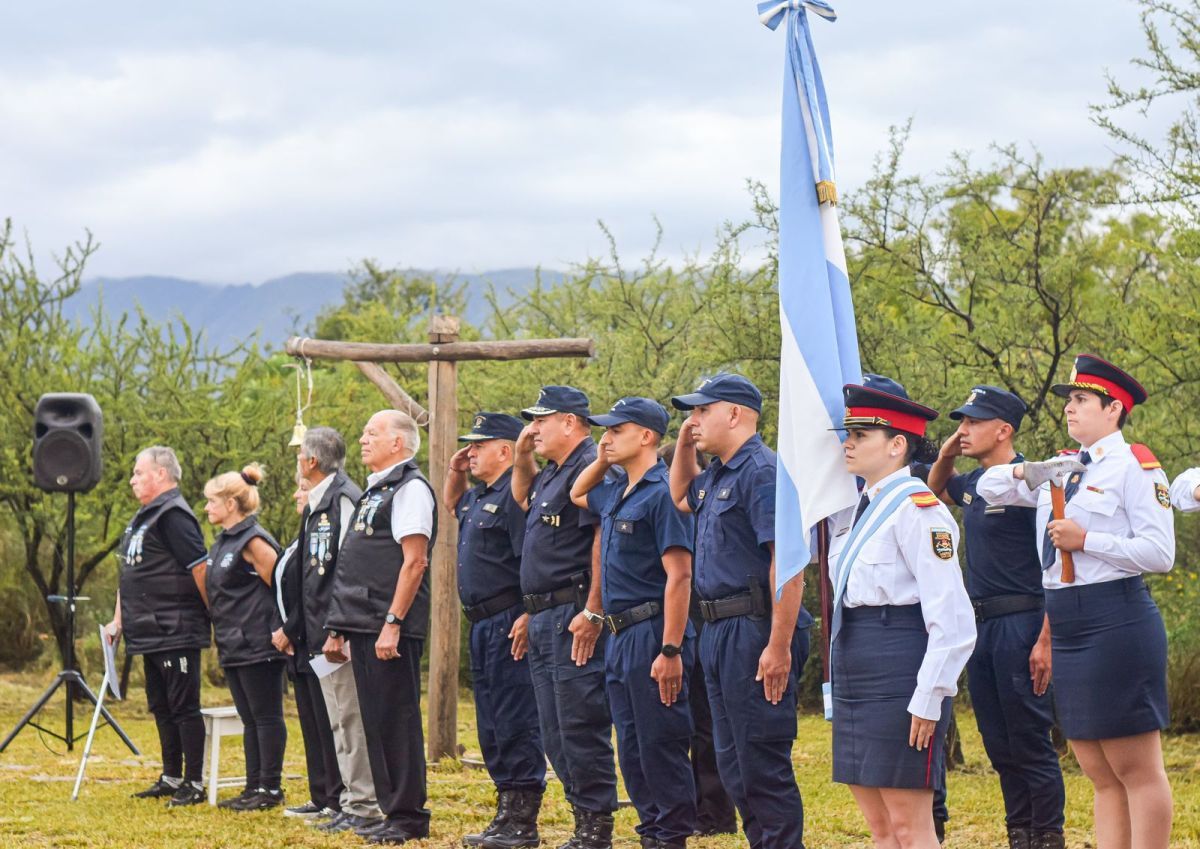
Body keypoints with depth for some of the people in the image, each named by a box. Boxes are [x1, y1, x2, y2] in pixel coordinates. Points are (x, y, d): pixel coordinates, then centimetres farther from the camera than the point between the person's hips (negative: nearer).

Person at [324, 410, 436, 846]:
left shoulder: (410, 488, -9)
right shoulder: (375, 491, 20)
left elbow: (414, 562, -17)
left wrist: (393, 623, -23)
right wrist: (338, 629, 21)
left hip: (390, 628, -10)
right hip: (364, 627, 10)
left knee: (397, 720, -6)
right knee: (376, 722, 11)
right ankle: (392, 810, 17)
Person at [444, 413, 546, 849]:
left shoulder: (514, 494, -14)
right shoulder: (479, 496, 17)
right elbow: (451, 504, 41)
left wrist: (528, 617, -28)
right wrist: (454, 471, 22)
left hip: (510, 621, -11)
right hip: (482, 625, 11)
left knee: (515, 722, -8)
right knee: (491, 725, 13)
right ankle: (506, 811, 18)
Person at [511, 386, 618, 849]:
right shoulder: (552, 474, 18)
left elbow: (604, 538, -22)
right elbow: (523, 500, 40)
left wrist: (593, 612, -26)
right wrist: (522, 458, 20)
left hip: (574, 617, -11)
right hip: (543, 618, 11)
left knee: (581, 725, -8)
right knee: (554, 732, 12)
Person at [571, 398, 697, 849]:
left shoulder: (662, 494, -15)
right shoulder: (616, 493, 14)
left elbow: (679, 577, -20)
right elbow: (577, 494, 38)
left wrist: (671, 651, -24)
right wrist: (601, 459, 18)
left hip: (652, 634, -10)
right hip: (621, 637, 10)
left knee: (661, 747, -5)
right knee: (632, 751, 12)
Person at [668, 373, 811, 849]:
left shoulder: (763, 471, -15)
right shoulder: (716, 476, 16)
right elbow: (680, 497, 39)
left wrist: (779, 646, -27)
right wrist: (684, 444, 20)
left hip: (756, 631, -10)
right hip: (720, 631, 10)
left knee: (763, 762, -7)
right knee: (733, 764, 14)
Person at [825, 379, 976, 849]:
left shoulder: (917, 508, -13)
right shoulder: (853, 509, 14)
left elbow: (951, 616, -18)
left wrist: (928, 699, -19)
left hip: (900, 673, -9)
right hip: (855, 678, 9)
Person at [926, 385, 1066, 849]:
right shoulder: (973, 483, 12)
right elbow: (936, 491, 36)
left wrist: (1046, 641, -22)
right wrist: (945, 456, 13)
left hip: (1019, 625, -9)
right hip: (980, 624, 9)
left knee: (1030, 742, -5)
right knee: (999, 745, 11)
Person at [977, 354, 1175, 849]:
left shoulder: (1135, 466, -6)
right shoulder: (1063, 470, 16)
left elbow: (1160, 553, -13)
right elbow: (989, 488, 22)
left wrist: (1086, 539, -16)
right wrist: (1026, 472, 1)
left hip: (1116, 624, -8)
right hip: (1067, 630, 8)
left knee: (1138, 770, -5)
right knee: (1101, 776, 10)